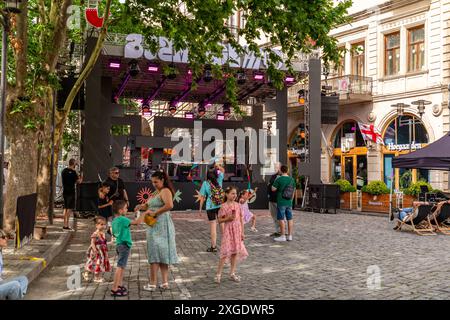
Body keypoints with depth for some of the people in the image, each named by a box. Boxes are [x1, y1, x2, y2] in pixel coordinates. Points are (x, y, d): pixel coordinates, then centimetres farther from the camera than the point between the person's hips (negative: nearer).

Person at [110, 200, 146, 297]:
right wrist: (145, 213, -14)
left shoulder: (114, 221, 10)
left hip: (119, 244, 10)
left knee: (122, 266, 19)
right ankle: (114, 289, -7)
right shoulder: (123, 219, -18)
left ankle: (119, 285, 26)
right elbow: (137, 222, -23)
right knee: (120, 267, -8)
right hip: (124, 245, -10)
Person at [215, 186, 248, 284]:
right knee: (226, 252, -6)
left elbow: (241, 219, 7)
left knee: (236, 251, 8)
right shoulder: (224, 206, -9)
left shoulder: (238, 205, 4)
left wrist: (242, 232, 6)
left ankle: (232, 273, 19)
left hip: (237, 230, 5)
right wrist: (228, 218, -21)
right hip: (228, 230, -5)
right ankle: (218, 274, 3)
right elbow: (220, 220, -5)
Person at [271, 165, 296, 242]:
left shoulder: (279, 179, -11)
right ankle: (290, 236, 12)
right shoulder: (292, 179, 6)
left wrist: (274, 184, 10)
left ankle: (283, 236, 1)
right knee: (290, 219, 8)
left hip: (281, 203, -5)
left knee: (281, 219, 0)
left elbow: (273, 189, -8)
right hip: (289, 203, 5)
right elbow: (293, 191, 14)